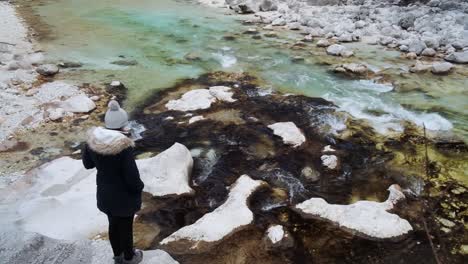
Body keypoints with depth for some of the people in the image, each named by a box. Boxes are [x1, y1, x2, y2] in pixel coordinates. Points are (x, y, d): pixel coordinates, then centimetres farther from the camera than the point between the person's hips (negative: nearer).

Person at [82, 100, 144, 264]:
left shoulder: (93, 140, -13)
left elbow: (87, 164, 4)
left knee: (113, 224, 26)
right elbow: (132, 177, -25)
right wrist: (139, 187, -5)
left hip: (105, 194, 6)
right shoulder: (123, 147, -32)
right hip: (124, 196, -5)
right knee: (126, 226, 18)